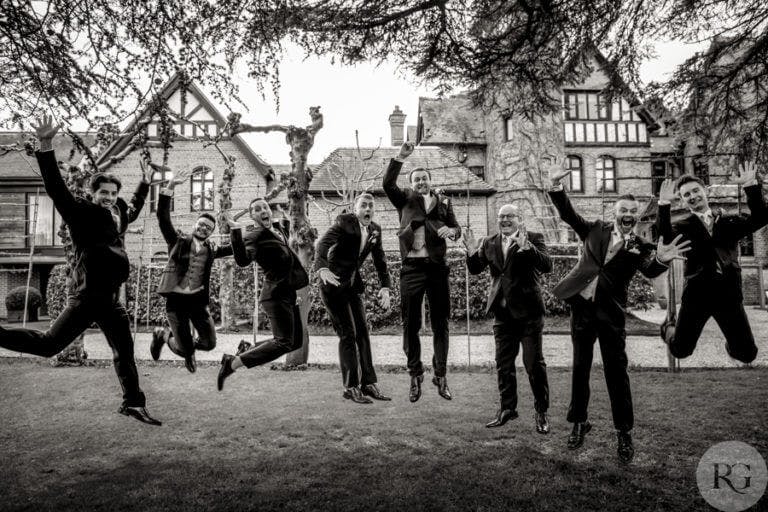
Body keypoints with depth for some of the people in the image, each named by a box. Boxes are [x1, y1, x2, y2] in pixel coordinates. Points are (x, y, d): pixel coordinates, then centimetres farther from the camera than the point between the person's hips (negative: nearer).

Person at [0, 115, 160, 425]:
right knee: (48, 345, -5)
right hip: (85, 300, -6)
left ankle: (133, 403, 24)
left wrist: (145, 184, 42)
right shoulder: (81, 213, -7)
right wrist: (46, 147, -31)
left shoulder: (118, 215, 11)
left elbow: (134, 208, 35)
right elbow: (56, 188, -22)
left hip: (112, 302, 7)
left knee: (125, 354, 12)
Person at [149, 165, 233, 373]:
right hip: (176, 300, -3)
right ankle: (161, 335, 33)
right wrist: (170, 186, -20)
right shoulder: (178, 241, 0)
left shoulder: (211, 249, 9)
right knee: (184, 350, -1)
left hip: (198, 300, 3)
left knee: (209, 343, -3)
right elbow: (163, 217, -10)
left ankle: (189, 348, 33)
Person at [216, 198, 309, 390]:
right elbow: (243, 260, -34)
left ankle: (247, 349, 22)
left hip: (288, 293, 9)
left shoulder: (280, 229, 12)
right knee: (283, 342, -18)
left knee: (296, 342, 13)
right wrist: (236, 232, -39)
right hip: (276, 294, -9)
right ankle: (231, 364, -13)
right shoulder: (254, 237, -12)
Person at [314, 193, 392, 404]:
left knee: (363, 333, 6)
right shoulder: (344, 222, -13)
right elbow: (323, 244, -28)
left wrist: (385, 287, -4)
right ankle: (350, 387, 2)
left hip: (353, 285, 7)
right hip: (333, 283, -7)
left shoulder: (375, 230, 6)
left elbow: (380, 261, 10)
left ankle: (368, 383, 14)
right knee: (348, 335, -7)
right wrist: (322, 269, -47)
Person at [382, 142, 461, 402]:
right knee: (410, 323, 3)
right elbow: (388, 184, -7)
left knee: (440, 323, 5)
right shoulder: (405, 199, 10)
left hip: (437, 266, 1)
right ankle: (415, 375, 15)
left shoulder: (443, 202, 14)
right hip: (412, 267, -1)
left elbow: (456, 227, 8)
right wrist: (400, 158, -16)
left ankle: (440, 375, 14)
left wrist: (451, 230, -15)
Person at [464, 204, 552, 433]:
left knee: (534, 364, 2)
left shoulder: (533, 239, -6)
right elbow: (475, 269, 5)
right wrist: (472, 252, -14)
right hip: (502, 312, 5)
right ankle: (507, 408, 28)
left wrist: (526, 247, -32)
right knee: (503, 364, 13)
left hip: (528, 311, -5)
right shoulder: (489, 243, 8)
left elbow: (547, 266, -19)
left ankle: (541, 412, 17)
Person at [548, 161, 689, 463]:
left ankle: (624, 432, 16)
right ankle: (579, 423, 25)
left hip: (611, 313, -1)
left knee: (616, 371, 2)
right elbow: (568, 215, 1)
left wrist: (661, 260, -36)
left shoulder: (640, 247, 4)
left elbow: (650, 272, -13)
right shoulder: (595, 230, 7)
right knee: (580, 367, 10)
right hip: (581, 306, 1)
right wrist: (557, 187, -15)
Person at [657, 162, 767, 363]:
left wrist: (751, 186, -12)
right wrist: (664, 204, -29)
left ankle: (730, 345, 42)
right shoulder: (683, 226, 4)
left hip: (729, 295, 2)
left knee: (748, 354, 4)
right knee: (680, 351, 4)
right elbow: (665, 234, -18)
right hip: (696, 294, -2)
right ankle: (668, 329, 40)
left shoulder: (729, 222, 12)